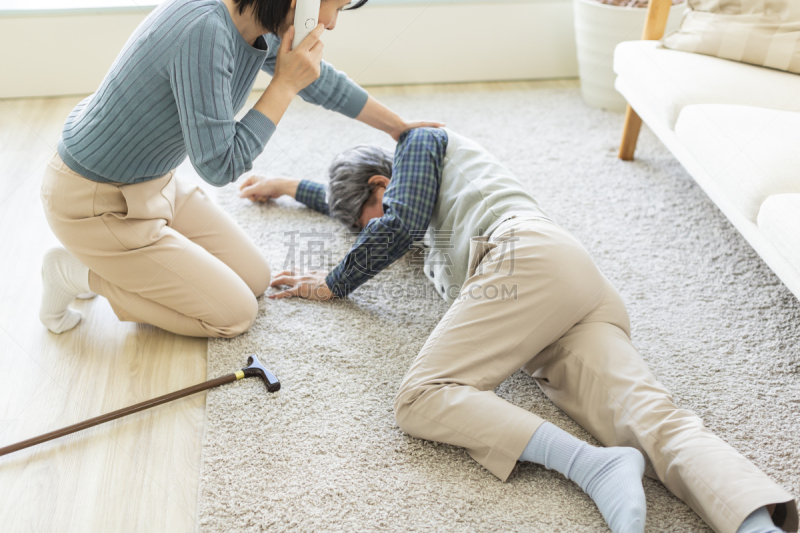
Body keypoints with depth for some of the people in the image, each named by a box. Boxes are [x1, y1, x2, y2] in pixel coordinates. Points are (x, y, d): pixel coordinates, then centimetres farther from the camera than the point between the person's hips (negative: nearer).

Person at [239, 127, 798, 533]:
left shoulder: (421, 140, 23)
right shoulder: (429, 192, 47)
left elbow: (397, 223, 5)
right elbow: (350, 199, 63)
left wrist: (334, 284, 17)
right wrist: (290, 186, 69)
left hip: (527, 255, -8)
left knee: (421, 397, -19)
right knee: (656, 420, -16)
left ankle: (593, 464, -34)